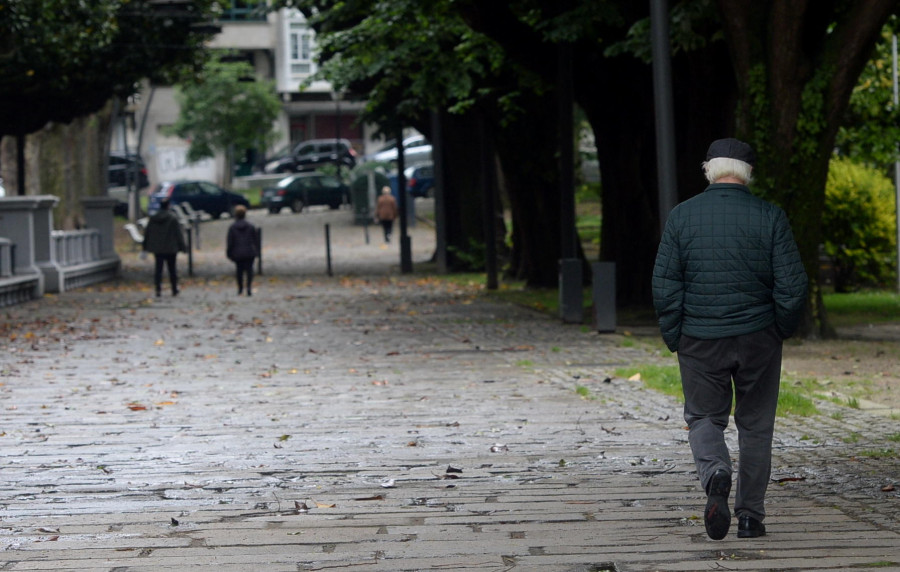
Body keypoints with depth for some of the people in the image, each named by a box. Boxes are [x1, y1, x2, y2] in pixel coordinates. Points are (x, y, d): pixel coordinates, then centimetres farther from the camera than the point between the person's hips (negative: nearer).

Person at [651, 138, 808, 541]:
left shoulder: (681, 216, -3)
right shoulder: (769, 217, -5)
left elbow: (664, 287, -5)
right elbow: (792, 285, -7)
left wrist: (674, 338, 6)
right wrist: (782, 330, 10)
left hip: (700, 340, 0)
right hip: (758, 340, 0)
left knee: (704, 418, 12)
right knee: (755, 425, 12)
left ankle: (716, 477, -17)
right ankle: (750, 516, 14)